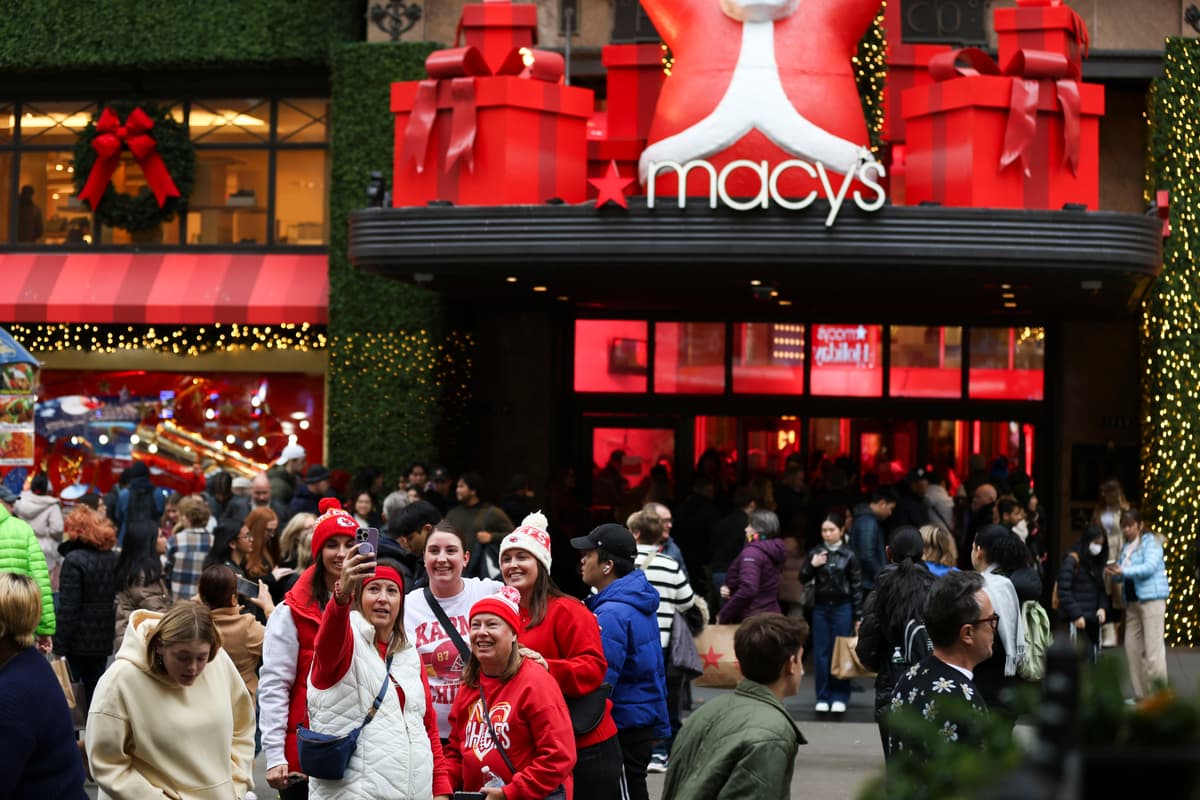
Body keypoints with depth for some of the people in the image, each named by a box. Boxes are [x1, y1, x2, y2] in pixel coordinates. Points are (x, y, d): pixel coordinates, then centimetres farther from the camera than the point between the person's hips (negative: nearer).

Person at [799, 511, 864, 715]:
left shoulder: (849, 556, -2)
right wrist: (812, 565, -14)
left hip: (842, 607, -2)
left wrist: (858, 616, -2)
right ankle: (823, 697, 10)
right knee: (821, 653, 4)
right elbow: (803, 578, 5)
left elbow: (857, 587, 0)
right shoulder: (815, 553, 4)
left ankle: (840, 697, 9)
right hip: (821, 608, 2)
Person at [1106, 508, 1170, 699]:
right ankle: (1141, 694, 13)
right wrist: (1113, 573, -6)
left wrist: (1124, 571, -28)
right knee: (1132, 647, 6)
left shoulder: (1150, 541, -4)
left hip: (1152, 599, -8)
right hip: (1132, 601, 8)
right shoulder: (1126, 546, 17)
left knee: (1153, 648, -10)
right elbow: (1122, 575, 17)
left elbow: (1150, 567, -19)